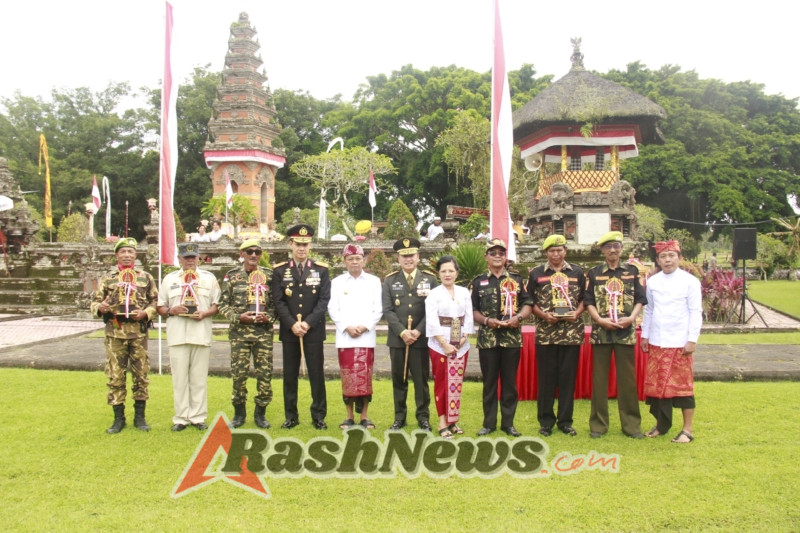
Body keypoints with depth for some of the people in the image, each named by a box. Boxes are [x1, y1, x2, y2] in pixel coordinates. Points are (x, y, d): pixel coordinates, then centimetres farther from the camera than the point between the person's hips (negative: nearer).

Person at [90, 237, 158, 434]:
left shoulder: (146, 278, 9)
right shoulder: (107, 279, 8)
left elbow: (155, 302, 9)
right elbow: (94, 302, 8)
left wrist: (146, 312, -10)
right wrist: (100, 307, -15)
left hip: (139, 332, 0)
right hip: (115, 332, 0)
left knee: (141, 374, 4)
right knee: (115, 376, 2)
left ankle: (140, 417, 16)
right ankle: (118, 418, 13)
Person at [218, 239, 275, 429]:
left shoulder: (269, 276, 6)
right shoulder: (232, 276, 3)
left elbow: (276, 302, 8)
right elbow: (222, 305, 3)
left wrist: (269, 317, -10)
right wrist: (239, 317, -12)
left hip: (264, 331, 1)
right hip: (239, 332, -1)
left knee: (265, 373, 2)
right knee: (238, 373, 3)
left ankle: (260, 413, 18)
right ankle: (239, 413, 19)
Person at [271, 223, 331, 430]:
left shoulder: (321, 270, 3)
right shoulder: (279, 271, 5)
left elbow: (324, 300, -3)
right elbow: (278, 302, -1)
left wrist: (308, 323, -14)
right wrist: (292, 324, -14)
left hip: (314, 330, -1)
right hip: (289, 331, 1)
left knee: (317, 373, 2)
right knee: (290, 374, 6)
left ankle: (318, 416, 11)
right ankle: (291, 416, 15)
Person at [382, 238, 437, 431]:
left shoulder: (430, 279, 3)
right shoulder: (390, 281, 6)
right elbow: (387, 310, -1)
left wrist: (418, 331, -12)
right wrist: (402, 331, -13)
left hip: (421, 338, -1)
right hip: (397, 338, 1)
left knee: (421, 379, 4)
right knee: (398, 379, 8)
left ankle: (423, 417, 15)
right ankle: (399, 417, 18)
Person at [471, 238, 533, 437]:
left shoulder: (516, 280, 8)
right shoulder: (479, 282, 6)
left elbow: (527, 305, 6)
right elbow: (472, 310, 5)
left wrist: (518, 317, -13)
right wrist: (487, 320, -13)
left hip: (512, 337, 1)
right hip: (487, 338, 0)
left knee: (510, 382, 6)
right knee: (489, 382, 6)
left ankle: (508, 423, 15)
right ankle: (489, 423, 15)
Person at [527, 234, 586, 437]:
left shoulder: (577, 272, 9)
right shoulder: (536, 274, 5)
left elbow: (584, 298, 10)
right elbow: (530, 302, 5)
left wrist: (577, 313, -9)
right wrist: (544, 315, -11)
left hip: (572, 333, 1)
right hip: (545, 333, -1)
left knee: (568, 377, 5)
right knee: (546, 378, 3)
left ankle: (565, 421, 15)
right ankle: (546, 421, 14)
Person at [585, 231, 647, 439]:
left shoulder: (632, 272, 8)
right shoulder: (594, 273, 7)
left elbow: (640, 299, 7)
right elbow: (588, 301, 3)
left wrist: (631, 318, -9)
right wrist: (600, 320, -11)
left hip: (625, 332, 0)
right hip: (601, 331, 0)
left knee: (627, 379, 3)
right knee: (599, 379, 3)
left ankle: (631, 424, 13)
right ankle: (598, 424, 11)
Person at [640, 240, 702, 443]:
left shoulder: (690, 281, -4)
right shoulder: (652, 281, 8)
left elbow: (695, 312, -5)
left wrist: (692, 340, -10)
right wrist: (645, 335, 13)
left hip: (679, 342, -4)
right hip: (656, 342, 4)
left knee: (682, 385, 0)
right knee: (657, 384, 7)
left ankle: (687, 429, 11)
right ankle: (662, 424, 22)